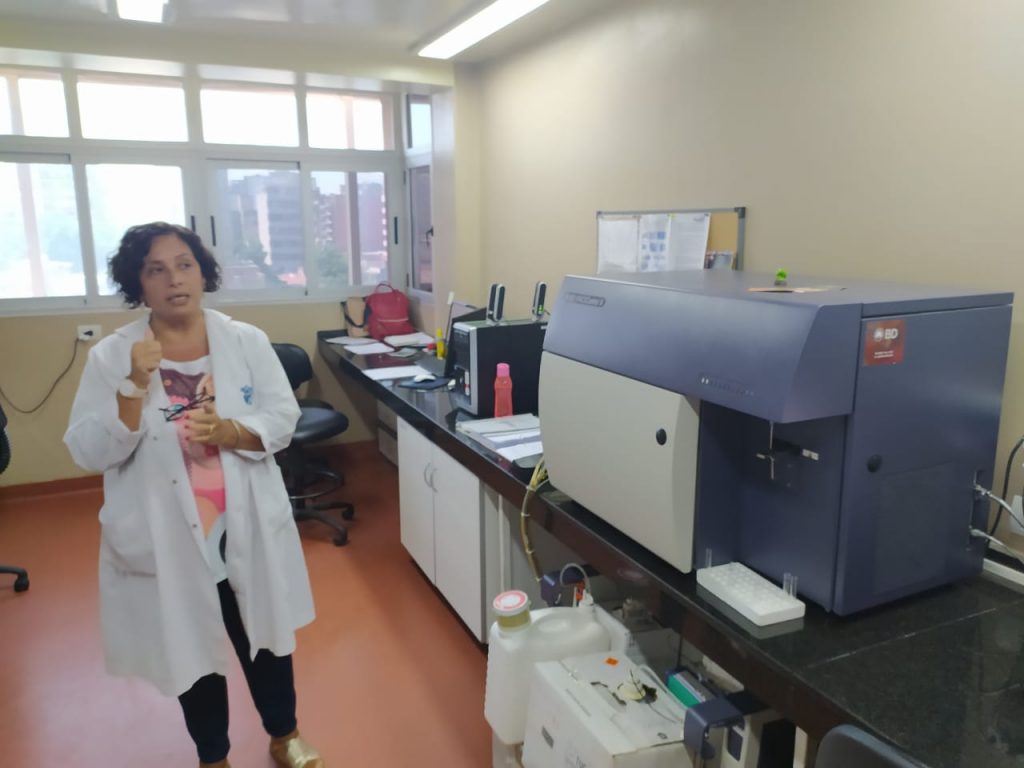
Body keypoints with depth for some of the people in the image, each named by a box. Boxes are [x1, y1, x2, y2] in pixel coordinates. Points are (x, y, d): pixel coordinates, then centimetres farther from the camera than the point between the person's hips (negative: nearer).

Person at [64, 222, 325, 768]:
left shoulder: (247, 341, -5)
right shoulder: (111, 356, -8)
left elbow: (283, 420, -6)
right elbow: (89, 453, -11)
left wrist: (229, 432, -24)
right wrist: (136, 388, -24)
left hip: (248, 528, 1)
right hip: (166, 538, 0)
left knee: (265, 637, 18)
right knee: (191, 647, 18)